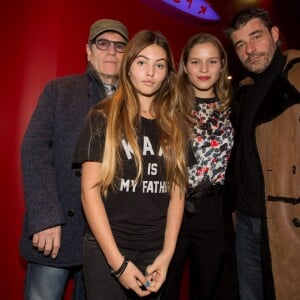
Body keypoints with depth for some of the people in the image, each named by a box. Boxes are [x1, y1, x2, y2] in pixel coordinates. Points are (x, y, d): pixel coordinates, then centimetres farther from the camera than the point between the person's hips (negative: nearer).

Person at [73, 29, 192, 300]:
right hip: (106, 249, -2)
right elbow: (90, 190, -10)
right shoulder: (103, 118, -5)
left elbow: (177, 190, 2)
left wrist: (167, 253, -6)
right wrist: (117, 260, -14)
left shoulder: (176, 125, 4)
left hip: (156, 250, 3)